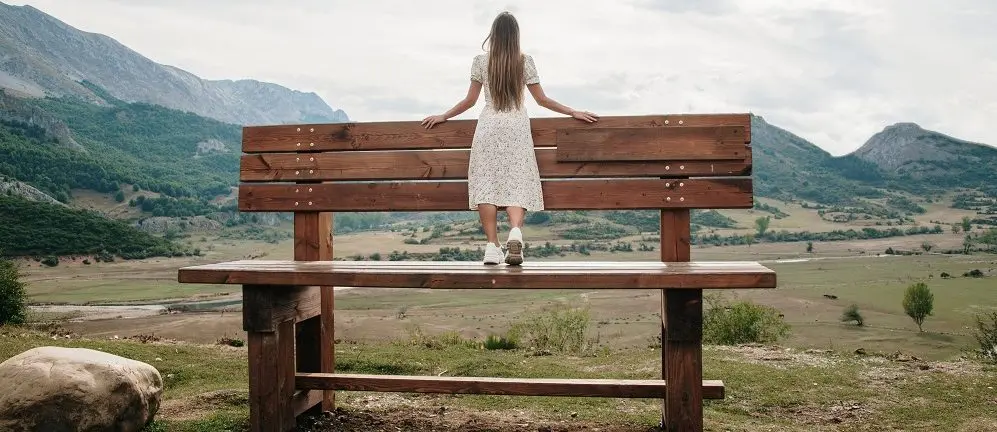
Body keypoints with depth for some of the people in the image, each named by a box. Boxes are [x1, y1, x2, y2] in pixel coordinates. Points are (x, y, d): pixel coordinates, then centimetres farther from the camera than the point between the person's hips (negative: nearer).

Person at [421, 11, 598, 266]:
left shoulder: (481, 61, 5)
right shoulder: (525, 61, 5)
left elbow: (470, 100, 8)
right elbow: (541, 99, 8)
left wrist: (443, 117, 22)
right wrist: (574, 113, 17)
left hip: (488, 126, 0)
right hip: (517, 127, 0)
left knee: (486, 184, 0)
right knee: (516, 185, -1)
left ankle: (492, 246, -7)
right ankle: (515, 231, -28)